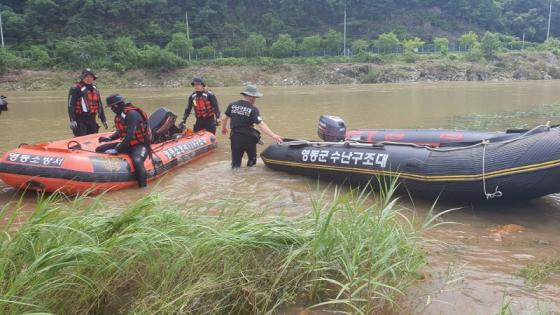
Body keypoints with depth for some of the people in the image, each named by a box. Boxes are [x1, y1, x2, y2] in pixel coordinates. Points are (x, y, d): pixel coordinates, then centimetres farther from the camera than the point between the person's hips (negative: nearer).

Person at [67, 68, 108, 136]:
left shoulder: (95, 89, 16)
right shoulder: (75, 89, -5)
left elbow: (100, 105, 21)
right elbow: (70, 105, -10)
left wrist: (103, 120, 18)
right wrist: (72, 120, -18)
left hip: (92, 120, 7)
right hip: (80, 120, -6)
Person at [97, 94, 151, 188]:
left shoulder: (132, 114, -21)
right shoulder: (119, 116, 9)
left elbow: (129, 135, -27)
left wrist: (117, 150, -27)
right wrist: (109, 138, 4)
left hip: (140, 145, -10)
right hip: (127, 144, 10)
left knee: (137, 161, -41)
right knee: (99, 150, 8)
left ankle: (143, 187, -31)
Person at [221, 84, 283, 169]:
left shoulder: (232, 105, 0)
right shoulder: (253, 109, -12)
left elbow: (224, 119, 8)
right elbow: (261, 124, -23)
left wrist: (224, 128, 28)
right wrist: (273, 135, -27)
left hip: (235, 137, 3)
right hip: (248, 138, -3)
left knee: (236, 162, 13)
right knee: (252, 159, 21)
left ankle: (235, 165, -13)